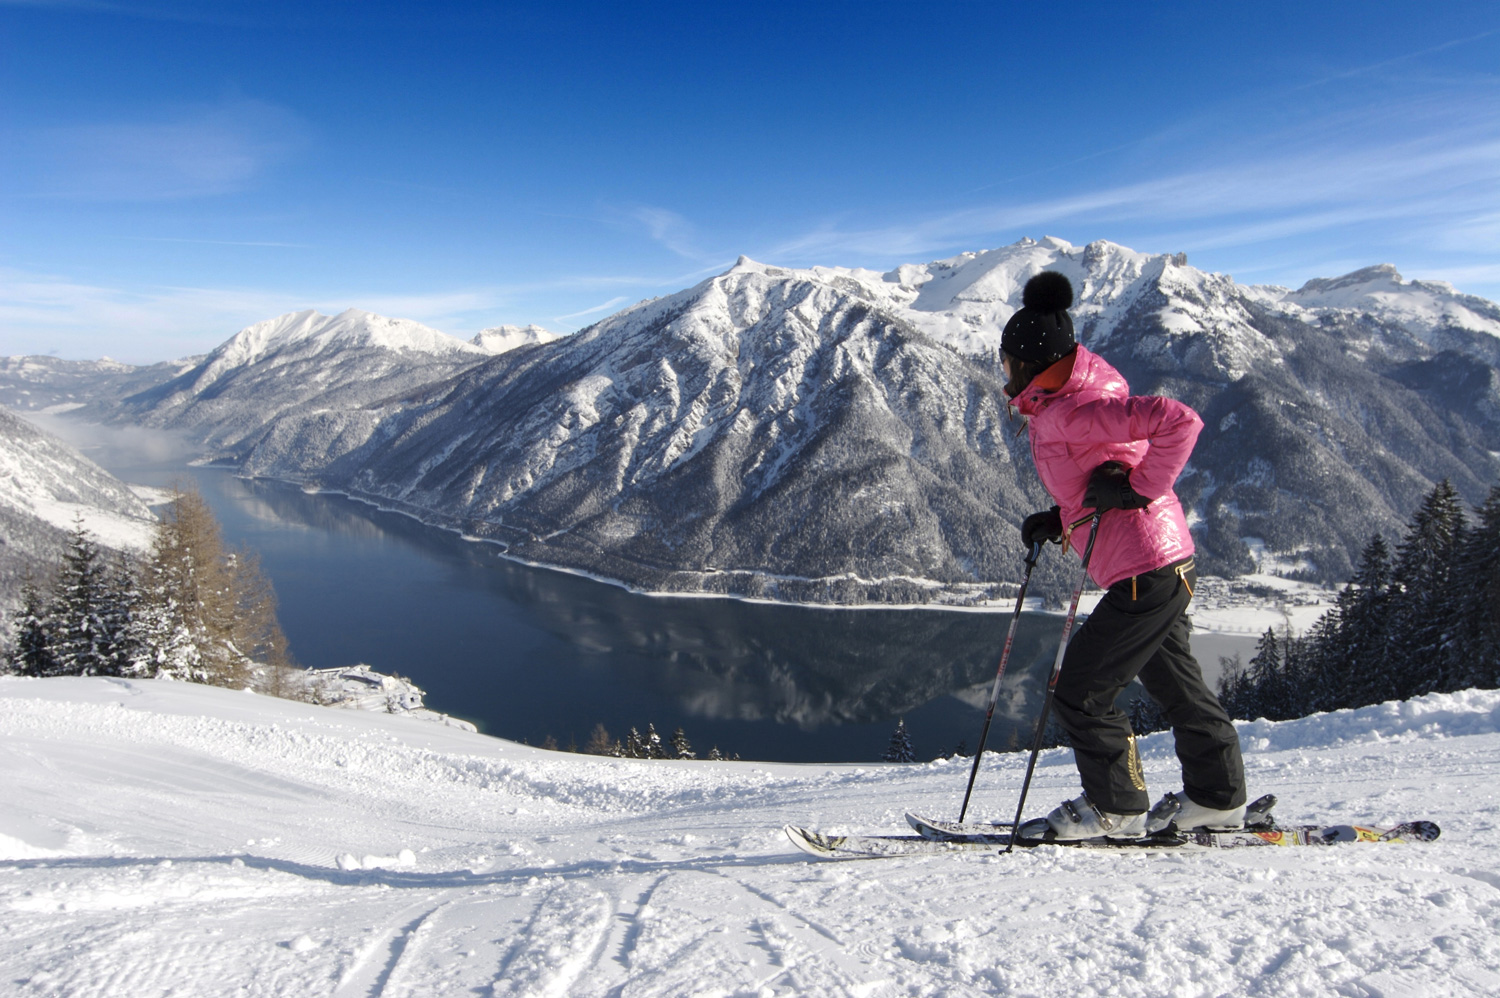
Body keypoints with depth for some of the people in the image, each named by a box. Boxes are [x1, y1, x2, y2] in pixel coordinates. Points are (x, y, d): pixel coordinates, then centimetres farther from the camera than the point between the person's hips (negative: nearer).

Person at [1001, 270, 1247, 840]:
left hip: (1144, 575, -10)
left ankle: (1115, 808, 15)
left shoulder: (1068, 412, -20)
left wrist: (1138, 489, -23)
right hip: (1168, 565, 10)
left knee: (1079, 693, 0)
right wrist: (1057, 520, 11)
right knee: (1175, 685, 22)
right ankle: (1217, 799, 36)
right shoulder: (1059, 409, 10)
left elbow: (1178, 421, -29)